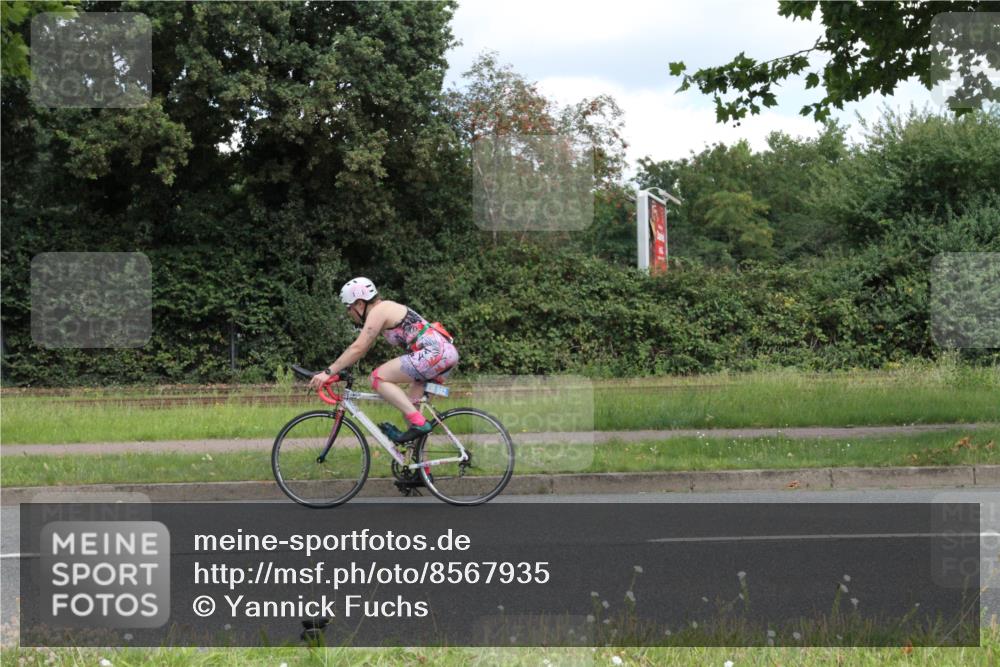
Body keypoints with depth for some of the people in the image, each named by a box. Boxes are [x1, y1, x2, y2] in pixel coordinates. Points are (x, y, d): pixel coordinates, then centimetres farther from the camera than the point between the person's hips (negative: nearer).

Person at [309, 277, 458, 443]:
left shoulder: (378, 311, -6)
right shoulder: (384, 310, 23)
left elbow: (358, 348, -14)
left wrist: (328, 372, -15)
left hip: (434, 352, -10)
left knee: (378, 378, -9)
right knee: (409, 405, 16)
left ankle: (419, 423, -17)